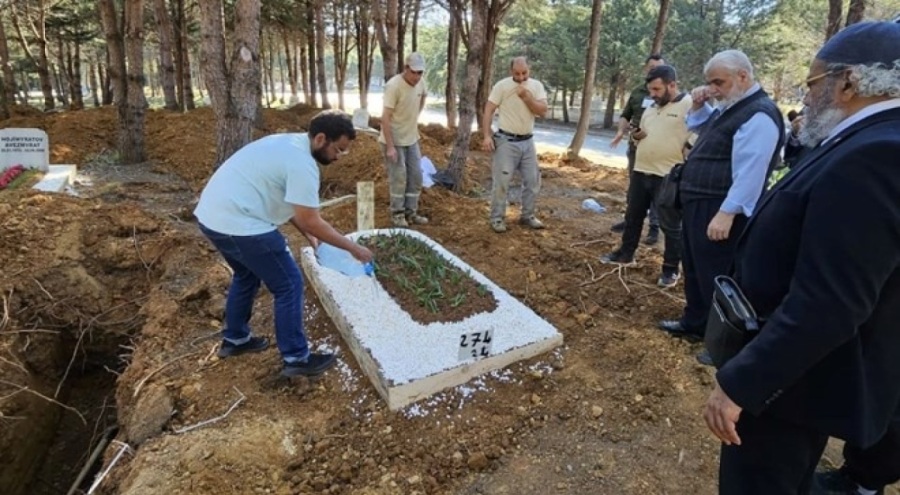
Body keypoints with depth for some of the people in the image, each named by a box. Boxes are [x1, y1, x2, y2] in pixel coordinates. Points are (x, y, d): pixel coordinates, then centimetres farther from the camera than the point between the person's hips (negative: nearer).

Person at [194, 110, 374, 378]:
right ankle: (296, 358, 10)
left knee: (247, 275, 29)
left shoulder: (289, 144, 14)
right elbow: (311, 222, -16)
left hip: (212, 215, 10)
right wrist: (353, 247, -8)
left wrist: (306, 233, 17)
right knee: (289, 285, 0)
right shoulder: (302, 163, -17)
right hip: (239, 224, -10)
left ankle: (235, 339, 43)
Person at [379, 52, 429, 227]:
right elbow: (385, 118, -25)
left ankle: (410, 212, 21)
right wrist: (390, 146, -27)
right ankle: (397, 214, 13)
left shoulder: (420, 83, -2)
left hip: (411, 138, 7)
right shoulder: (394, 86, -24)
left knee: (416, 176, 9)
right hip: (394, 140, -7)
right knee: (398, 178, -3)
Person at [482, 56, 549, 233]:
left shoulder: (536, 86, 3)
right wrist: (487, 136, -17)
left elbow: (542, 111, -7)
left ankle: (527, 216, 25)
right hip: (506, 141, -4)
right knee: (501, 181, -4)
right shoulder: (502, 85, -8)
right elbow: (488, 110, -9)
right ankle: (497, 218, 9)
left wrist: (526, 96, -19)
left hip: (527, 141, 5)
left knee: (533, 180, 10)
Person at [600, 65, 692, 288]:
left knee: (670, 225, 4)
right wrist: (637, 135, 2)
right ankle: (625, 253, 34)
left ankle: (671, 269, 16)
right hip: (641, 172, 8)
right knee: (633, 216, 18)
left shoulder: (689, 105, -12)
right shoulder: (651, 107, 13)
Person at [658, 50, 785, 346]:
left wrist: (727, 213, -27)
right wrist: (698, 106, 12)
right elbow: (699, 128, 32)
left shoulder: (759, 114, -16)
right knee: (694, 269, 19)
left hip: (718, 210, -10)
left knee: (716, 276, -2)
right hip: (698, 203, 10)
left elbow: (750, 171, -24)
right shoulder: (729, 108, 14)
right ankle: (694, 323, 35)